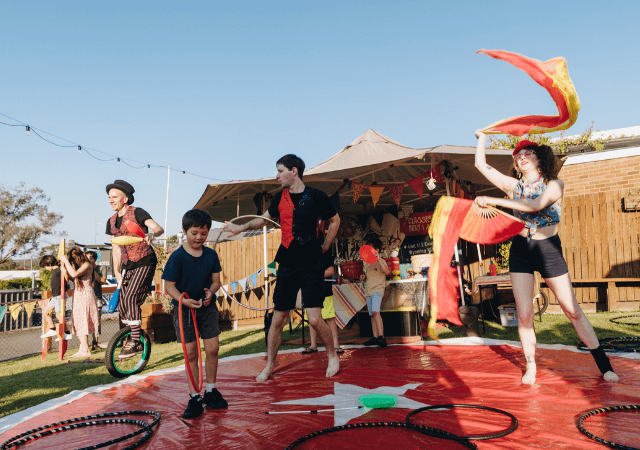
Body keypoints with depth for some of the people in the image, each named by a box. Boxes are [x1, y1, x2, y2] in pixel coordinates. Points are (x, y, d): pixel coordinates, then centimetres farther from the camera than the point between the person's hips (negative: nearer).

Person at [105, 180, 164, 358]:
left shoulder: (137, 213, -9)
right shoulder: (111, 222, 11)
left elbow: (159, 228, -22)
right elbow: (116, 248, 15)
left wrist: (151, 233, -45)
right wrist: (117, 272, 8)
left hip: (144, 262, -7)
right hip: (127, 265, 7)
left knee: (131, 298, -21)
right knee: (122, 306, 4)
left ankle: (135, 340, -11)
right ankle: (137, 342, 19)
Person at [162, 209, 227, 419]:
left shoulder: (211, 254, -1)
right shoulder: (177, 257, -13)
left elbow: (216, 280, 4)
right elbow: (169, 285, -12)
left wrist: (210, 292, -18)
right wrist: (184, 300, -28)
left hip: (207, 307, 3)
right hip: (184, 309, -3)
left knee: (213, 348, 3)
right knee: (191, 354, 4)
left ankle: (210, 390, 23)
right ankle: (194, 397, 17)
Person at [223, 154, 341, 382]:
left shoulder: (317, 196, -6)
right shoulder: (279, 198, 6)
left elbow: (335, 221, 9)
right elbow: (264, 218, 25)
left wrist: (324, 247, 6)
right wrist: (240, 227, 19)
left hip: (311, 264, -4)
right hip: (287, 265, 4)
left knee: (314, 319, -9)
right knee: (278, 318, 7)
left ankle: (332, 356, 17)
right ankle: (269, 365, 24)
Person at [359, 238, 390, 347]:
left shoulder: (380, 261, -6)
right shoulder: (365, 262, 15)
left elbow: (387, 272, -24)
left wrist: (378, 260, -32)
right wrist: (362, 277, 4)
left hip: (377, 289, -7)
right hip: (368, 291, 7)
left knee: (375, 312, -22)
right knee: (372, 315, 9)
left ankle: (381, 337, -23)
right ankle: (375, 337, 15)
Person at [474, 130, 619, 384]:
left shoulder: (554, 184, -3)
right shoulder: (514, 186, 4)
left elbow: (535, 205, -23)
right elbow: (480, 164, 3)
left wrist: (494, 201, -24)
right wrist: (482, 137, 13)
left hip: (548, 249, -2)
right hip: (520, 251, 2)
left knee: (572, 310, 2)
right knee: (524, 315, -1)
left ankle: (604, 365, 15)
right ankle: (530, 367, 14)